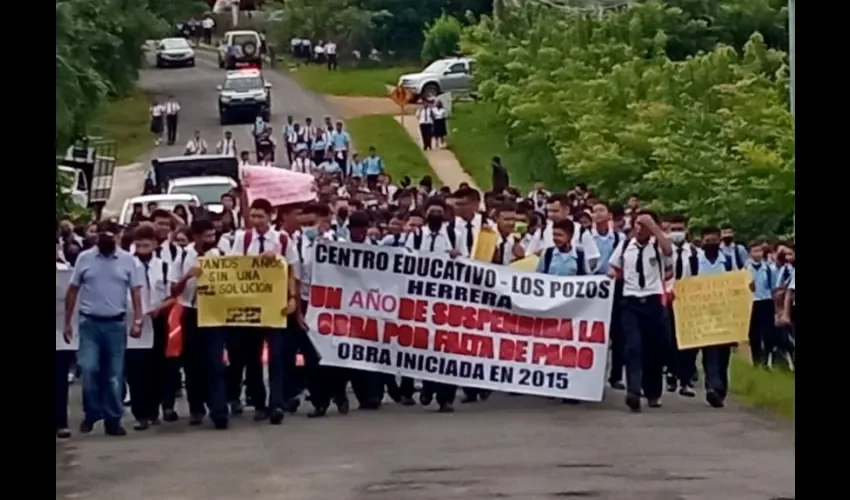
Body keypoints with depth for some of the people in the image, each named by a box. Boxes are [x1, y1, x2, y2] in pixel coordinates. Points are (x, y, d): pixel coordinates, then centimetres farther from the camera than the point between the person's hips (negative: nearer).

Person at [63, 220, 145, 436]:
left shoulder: (127, 260, 1)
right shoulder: (84, 258, 1)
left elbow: (135, 292, 2)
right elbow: (72, 291, 5)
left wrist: (137, 320, -8)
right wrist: (67, 322, 2)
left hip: (116, 323, 0)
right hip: (89, 323, 0)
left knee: (115, 374, 4)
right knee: (88, 369, -10)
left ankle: (113, 419, 12)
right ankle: (91, 413, 9)